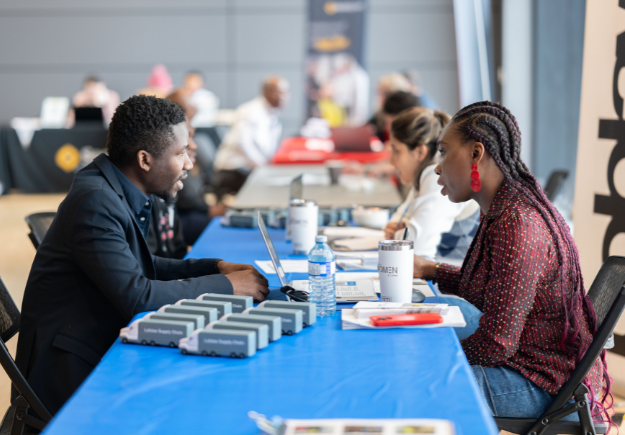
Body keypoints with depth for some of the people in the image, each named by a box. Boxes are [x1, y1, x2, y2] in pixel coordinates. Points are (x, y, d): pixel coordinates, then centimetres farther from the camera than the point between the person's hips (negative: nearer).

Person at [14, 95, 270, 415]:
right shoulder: (96, 202, -22)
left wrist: (215, 267, 5)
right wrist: (226, 286, -17)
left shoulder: (121, 192, 5)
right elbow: (135, 295, -26)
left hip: (103, 348, 9)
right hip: (73, 374, -9)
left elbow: (138, 266, 18)